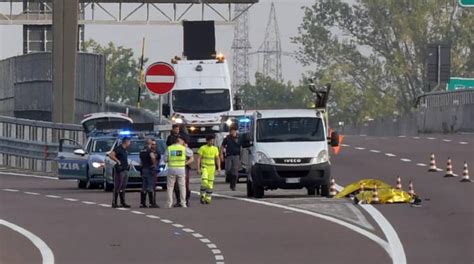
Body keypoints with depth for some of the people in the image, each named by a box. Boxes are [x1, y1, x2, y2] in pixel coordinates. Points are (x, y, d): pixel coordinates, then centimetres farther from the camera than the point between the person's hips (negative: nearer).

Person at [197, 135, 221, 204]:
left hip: (212, 168, 3)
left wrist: (219, 168, -3)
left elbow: (217, 159, 10)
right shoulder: (202, 148, -6)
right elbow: (198, 159, -7)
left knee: (210, 183, 2)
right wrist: (198, 168, -14)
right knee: (204, 181, -21)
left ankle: (208, 198, 10)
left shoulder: (215, 149, 6)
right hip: (204, 167, -3)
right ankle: (202, 196, -7)